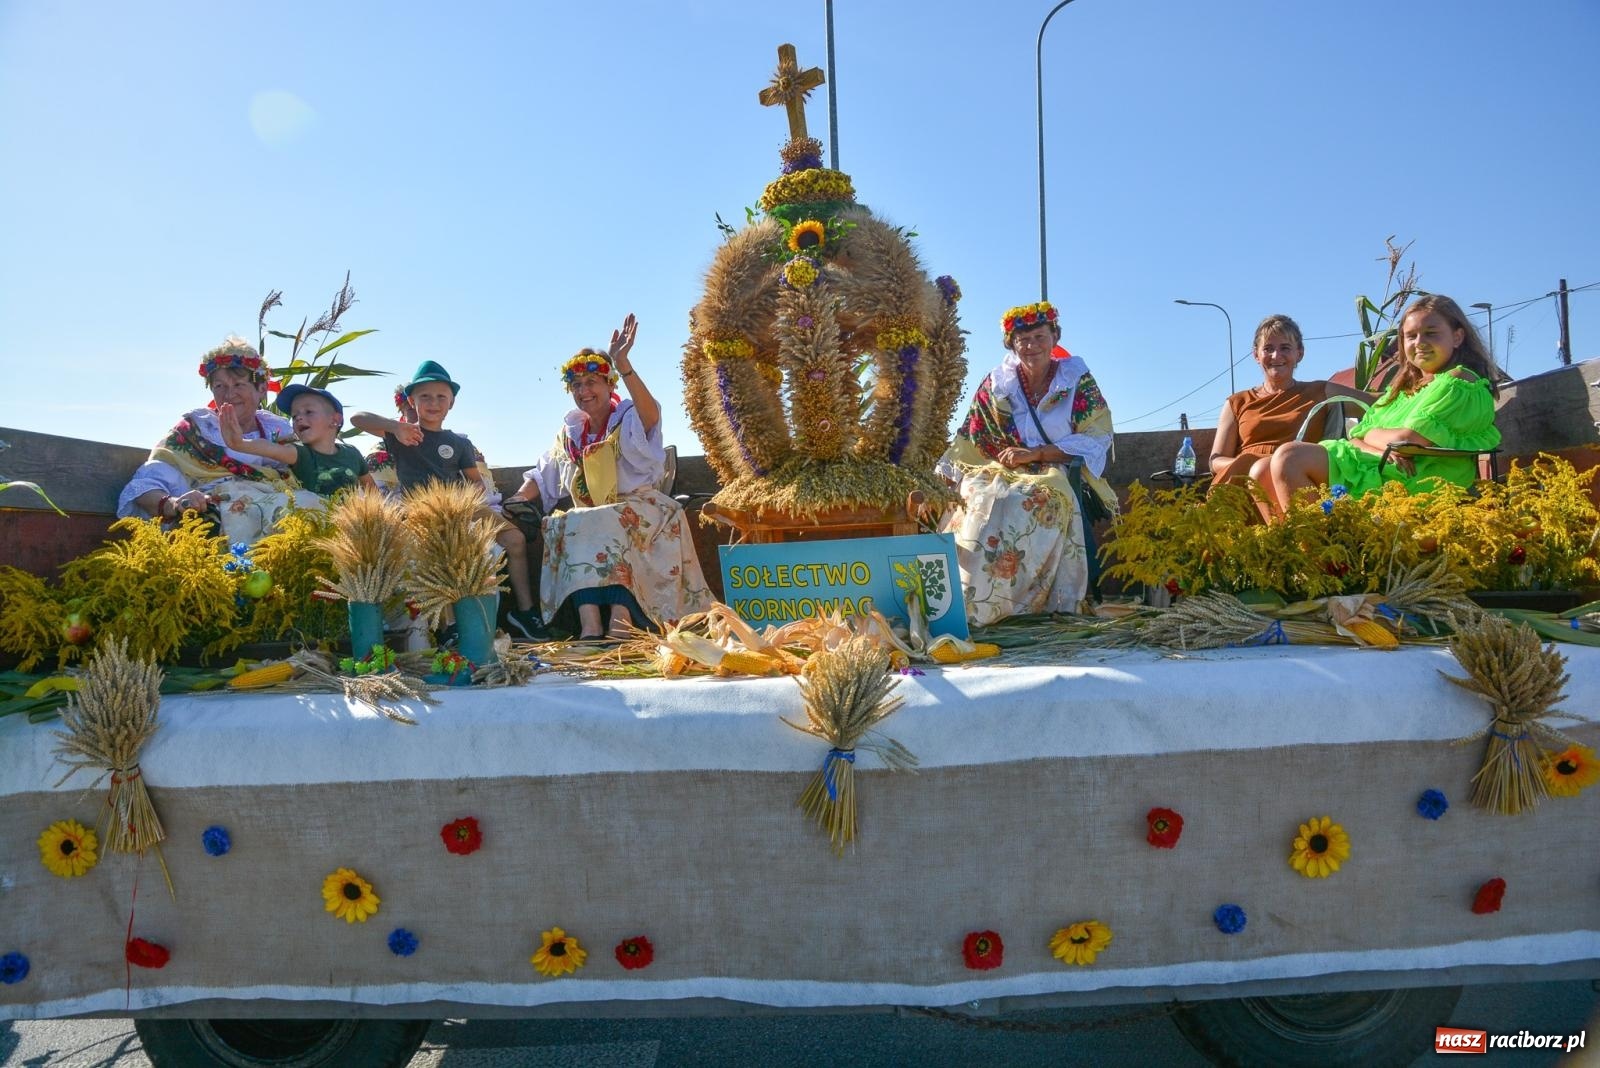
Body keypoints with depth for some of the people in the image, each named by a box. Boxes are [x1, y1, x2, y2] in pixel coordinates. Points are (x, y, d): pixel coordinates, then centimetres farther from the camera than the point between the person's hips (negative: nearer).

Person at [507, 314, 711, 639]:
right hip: (588, 521, 4)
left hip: (636, 513, -4)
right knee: (571, 529, -28)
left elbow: (651, 415, -27)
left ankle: (619, 624, -43)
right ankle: (590, 625, -41)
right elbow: (542, 476, 20)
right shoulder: (570, 432, 16)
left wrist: (623, 365, -38)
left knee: (612, 529, -35)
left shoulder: (629, 420, -1)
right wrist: (517, 499, 0)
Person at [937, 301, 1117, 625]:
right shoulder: (996, 384, 8)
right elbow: (970, 443, 6)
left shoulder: (1077, 379, 2)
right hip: (1007, 476, 2)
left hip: (1062, 477, -2)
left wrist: (1034, 454, -15)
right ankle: (971, 605, -25)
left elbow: (1098, 438, -6)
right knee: (984, 500, -30)